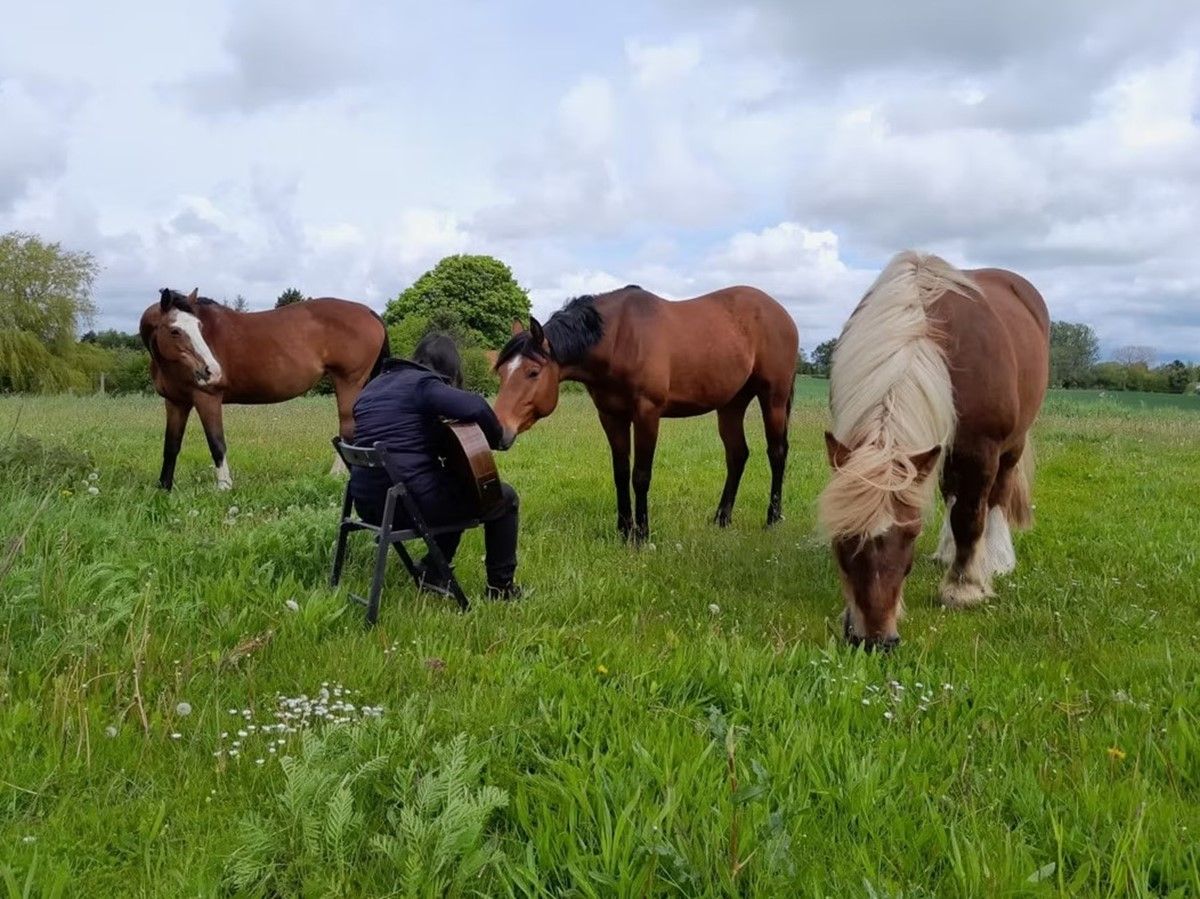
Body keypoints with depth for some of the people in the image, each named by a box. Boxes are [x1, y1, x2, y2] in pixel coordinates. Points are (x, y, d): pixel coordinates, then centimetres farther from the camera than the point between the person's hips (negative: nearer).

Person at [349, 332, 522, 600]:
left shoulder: (372, 386, 16)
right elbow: (475, 407, -25)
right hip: (412, 501, -9)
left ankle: (433, 570, 28)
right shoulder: (423, 384, -9)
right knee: (505, 498, 12)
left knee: (458, 490, 34)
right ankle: (500, 586, 18)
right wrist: (496, 439, -7)